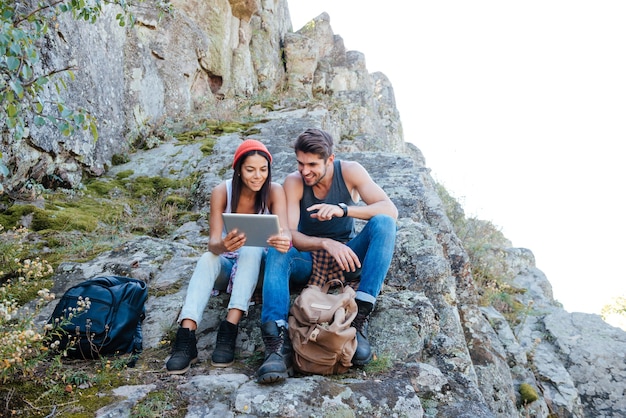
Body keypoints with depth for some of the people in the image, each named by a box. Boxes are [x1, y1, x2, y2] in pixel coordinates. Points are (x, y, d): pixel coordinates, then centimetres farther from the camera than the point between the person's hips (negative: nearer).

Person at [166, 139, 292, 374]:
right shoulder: (221, 192, -14)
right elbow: (213, 244, -23)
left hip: (256, 264, 0)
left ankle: (229, 330, -43)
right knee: (207, 258, -33)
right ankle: (185, 338, -45)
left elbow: (284, 232, -29)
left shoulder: (274, 191, -14)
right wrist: (223, 245, -48)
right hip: (226, 264, 1)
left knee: (252, 250, -34)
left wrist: (284, 240, -54)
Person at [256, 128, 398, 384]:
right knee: (278, 250, -32)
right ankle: (277, 343, -45)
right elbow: (288, 235, -22)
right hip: (309, 260, 0)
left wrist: (343, 209, -36)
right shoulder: (294, 182, -12)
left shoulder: (350, 171, -11)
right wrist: (327, 244, -41)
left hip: (347, 256, 1)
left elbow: (391, 210, -21)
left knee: (384, 224, -27)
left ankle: (360, 319, -34)